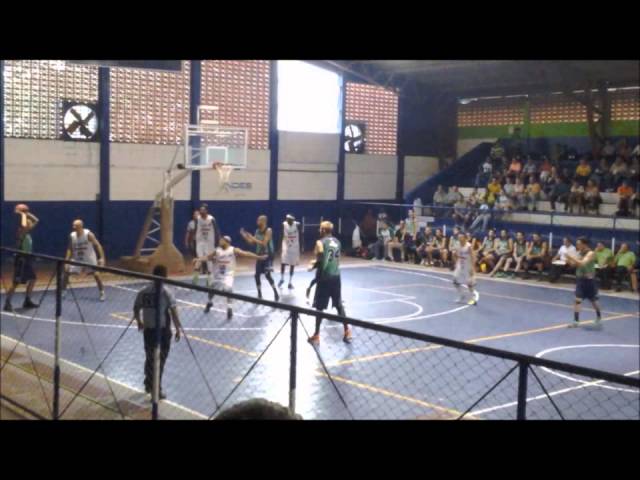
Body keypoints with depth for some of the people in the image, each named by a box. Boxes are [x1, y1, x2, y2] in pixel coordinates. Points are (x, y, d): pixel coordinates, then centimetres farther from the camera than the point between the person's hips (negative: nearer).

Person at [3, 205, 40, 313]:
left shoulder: (28, 233, 9)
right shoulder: (20, 232, -15)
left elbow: (36, 220, 18)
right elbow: (23, 225, -39)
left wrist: (28, 214, 6)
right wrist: (23, 214, -24)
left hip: (27, 259, 9)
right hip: (21, 259, -9)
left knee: (32, 280, 14)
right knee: (16, 283, -8)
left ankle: (27, 301, 23)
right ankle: (7, 304, -3)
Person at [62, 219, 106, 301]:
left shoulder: (88, 234, -19)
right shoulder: (72, 236, -7)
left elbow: (98, 245, -18)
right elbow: (70, 249, 2)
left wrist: (102, 258, -27)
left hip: (89, 259, -4)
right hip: (77, 259, 4)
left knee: (96, 274, -14)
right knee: (66, 273, -4)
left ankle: (102, 293, 2)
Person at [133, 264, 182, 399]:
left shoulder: (143, 291, 3)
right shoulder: (166, 292, -11)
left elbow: (136, 309, 12)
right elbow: (173, 312, -15)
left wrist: (139, 322, 30)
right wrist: (178, 329, -7)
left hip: (148, 329, 4)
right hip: (163, 330, -4)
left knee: (149, 359, 20)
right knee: (160, 360, 4)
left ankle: (149, 385, 36)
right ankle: (156, 390, 6)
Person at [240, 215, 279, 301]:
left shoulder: (268, 231, -15)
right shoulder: (257, 231, 7)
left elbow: (263, 243, -23)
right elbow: (252, 242, 11)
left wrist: (253, 238, -24)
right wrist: (244, 236, -1)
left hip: (267, 255, -7)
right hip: (259, 255, 7)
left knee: (267, 275, -13)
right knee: (257, 275, 4)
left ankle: (276, 293, -1)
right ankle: (259, 295, 15)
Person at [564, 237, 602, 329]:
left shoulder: (591, 254, -17)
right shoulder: (579, 253, 2)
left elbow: (583, 263, -31)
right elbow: (574, 264, 5)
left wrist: (572, 258, -35)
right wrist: (569, 260, -15)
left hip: (589, 280, -5)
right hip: (580, 279, 5)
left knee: (593, 301, 12)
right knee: (577, 300, -6)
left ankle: (599, 318, 35)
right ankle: (576, 321, -3)